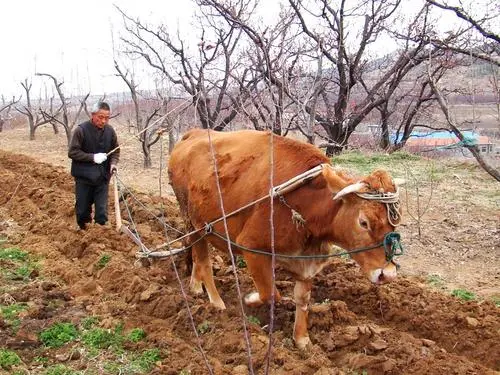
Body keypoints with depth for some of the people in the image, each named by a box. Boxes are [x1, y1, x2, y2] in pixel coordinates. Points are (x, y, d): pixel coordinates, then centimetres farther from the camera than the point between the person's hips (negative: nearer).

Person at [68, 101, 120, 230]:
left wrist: (113, 163, -9)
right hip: (84, 176, -2)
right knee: (83, 209, 11)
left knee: (102, 210, 1)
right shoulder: (81, 130, -12)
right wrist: (93, 157, -20)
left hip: (102, 177, 2)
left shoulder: (110, 131, -1)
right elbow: (72, 152, -12)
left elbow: (116, 151, 10)